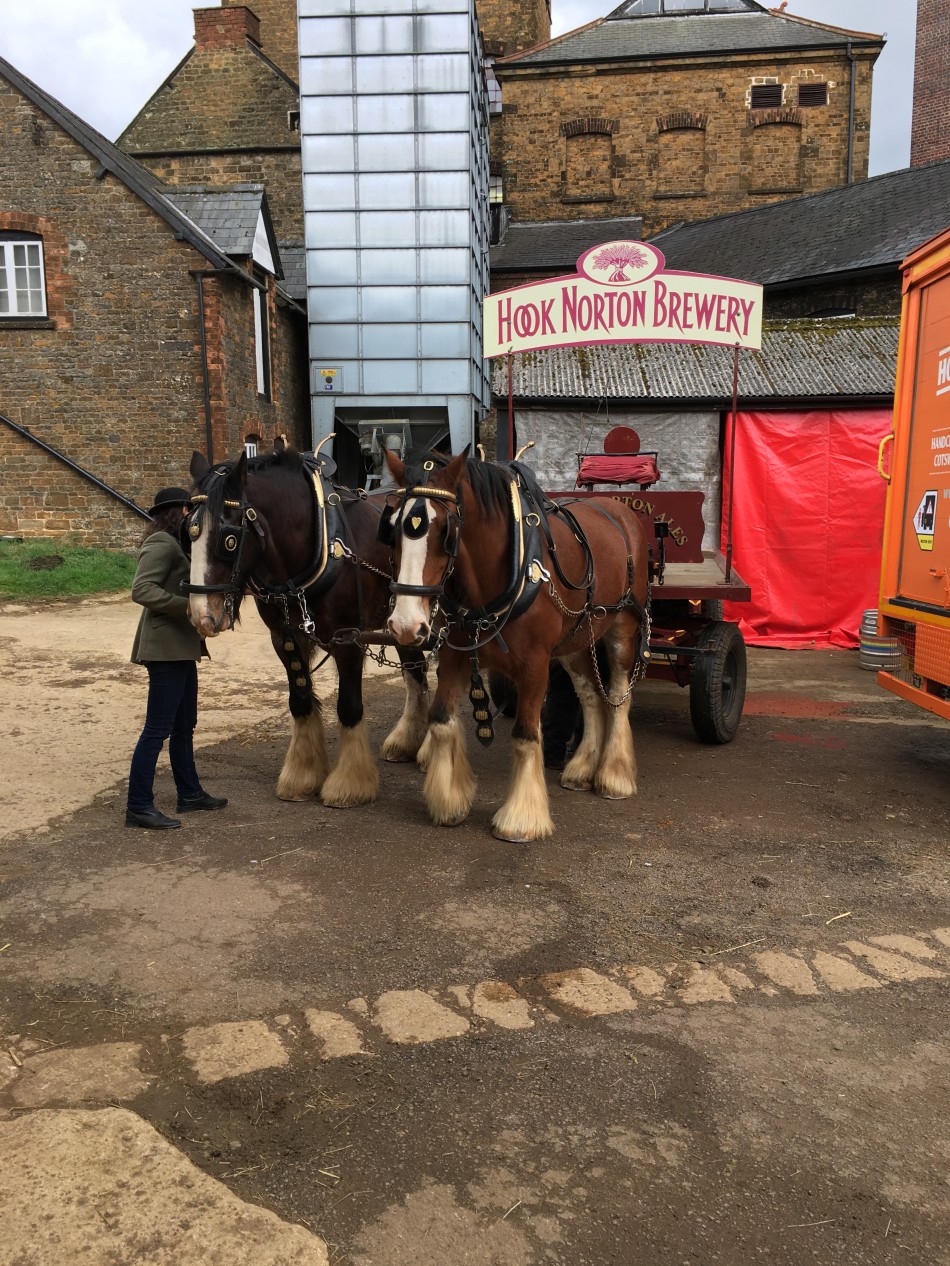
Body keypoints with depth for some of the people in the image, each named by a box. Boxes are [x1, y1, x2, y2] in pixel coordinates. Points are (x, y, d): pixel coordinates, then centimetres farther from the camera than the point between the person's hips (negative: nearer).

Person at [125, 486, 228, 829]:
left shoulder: (173, 545, 18)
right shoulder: (162, 545, -14)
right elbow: (142, 590, -25)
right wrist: (188, 606, -29)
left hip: (181, 647, 11)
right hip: (166, 648, -11)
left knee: (184, 726, 17)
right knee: (158, 729, -6)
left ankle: (190, 794, 29)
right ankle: (138, 807, 2)